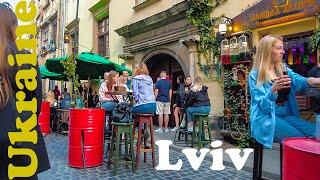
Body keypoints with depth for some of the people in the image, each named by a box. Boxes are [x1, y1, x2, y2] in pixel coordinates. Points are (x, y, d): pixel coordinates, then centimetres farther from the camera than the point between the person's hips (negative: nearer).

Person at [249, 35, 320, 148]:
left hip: (286, 115, 7)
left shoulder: (284, 70, 13)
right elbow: (264, 105, -14)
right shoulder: (255, 75, -6)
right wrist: (273, 90, -35)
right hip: (266, 118, -6)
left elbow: (299, 81, -10)